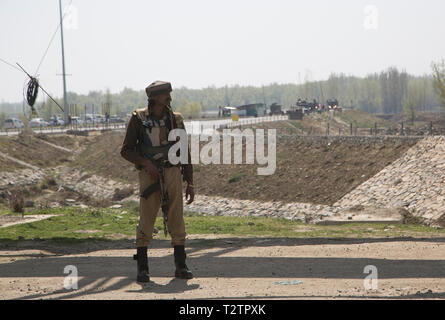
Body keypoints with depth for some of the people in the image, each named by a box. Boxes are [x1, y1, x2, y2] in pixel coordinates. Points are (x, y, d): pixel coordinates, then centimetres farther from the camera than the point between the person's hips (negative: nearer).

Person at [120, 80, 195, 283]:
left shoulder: (175, 120, 3)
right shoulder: (138, 119, -4)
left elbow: (185, 154, 7)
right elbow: (126, 151, -1)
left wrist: (190, 185, 3)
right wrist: (146, 163, -18)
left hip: (172, 174, 2)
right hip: (149, 176, -2)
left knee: (176, 221, -1)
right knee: (146, 221, -3)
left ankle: (181, 267, 6)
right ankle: (142, 269, 5)